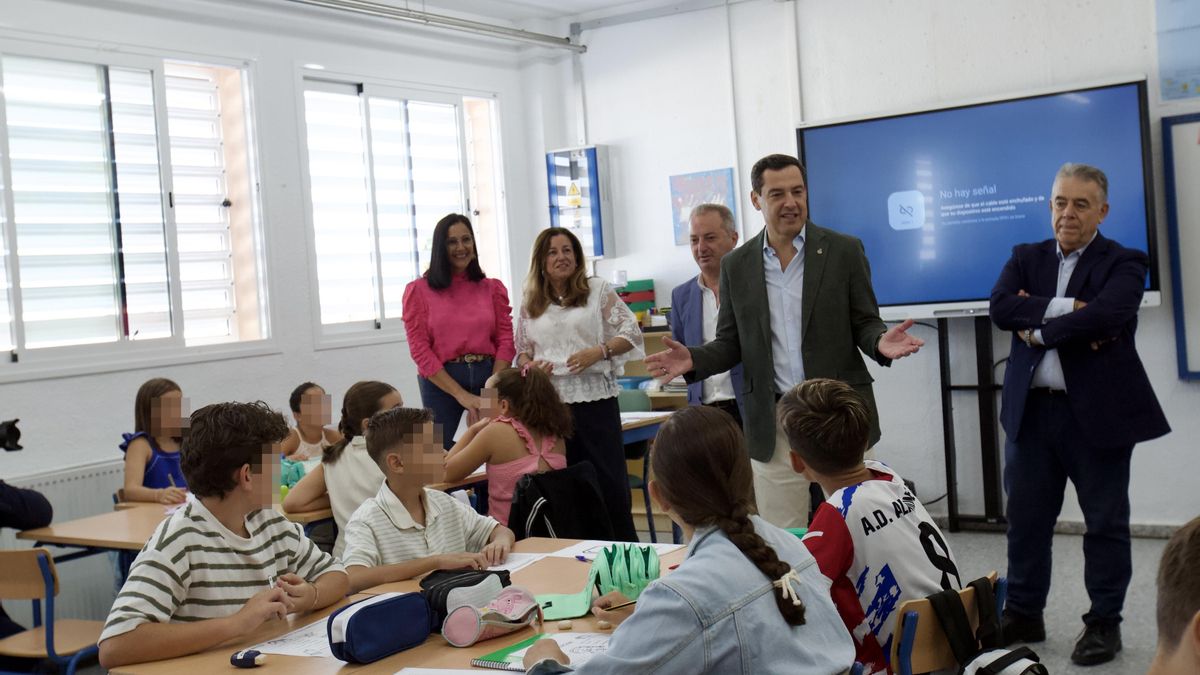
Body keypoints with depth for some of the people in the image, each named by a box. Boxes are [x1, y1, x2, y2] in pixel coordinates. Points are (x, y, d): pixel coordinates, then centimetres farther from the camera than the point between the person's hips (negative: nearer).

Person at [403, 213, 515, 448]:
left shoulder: (493, 288, 10)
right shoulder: (419, 290, 2)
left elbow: (505, 340, 4)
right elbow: (420, 349, -4)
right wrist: (461, 395, -11)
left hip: (488, 375, 2)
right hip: (441, 382, -2)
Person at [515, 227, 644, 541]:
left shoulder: (598, 289, 4)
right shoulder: (530, 304, 12)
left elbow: (631, 333, 2)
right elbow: (521, 350, 18)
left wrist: (599, 352, -12)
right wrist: (530, 365, -3)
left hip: (594, 398, -2)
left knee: (609, 479, -1)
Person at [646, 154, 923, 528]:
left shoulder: (844, 251, 1)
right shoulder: (736, 266, 7)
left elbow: (865, 323, 3)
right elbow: (731, 343, 11)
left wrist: (881, 343, -20)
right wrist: (693, 360, -9)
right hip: (772, 424, 2)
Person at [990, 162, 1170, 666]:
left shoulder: (1124, 263, -2)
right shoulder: (1026, 259, 11)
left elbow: (1104, 315, -21)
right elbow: (1001, 308, -8)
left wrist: (1039, 330, -13)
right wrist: (1066, 308, -17)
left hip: (1098, 411, -4)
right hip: (1031, 410, 4)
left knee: (1106, 521, 7)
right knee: (1025, 518, 11)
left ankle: (1104, 622, 20)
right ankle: (1023, 614, 25)